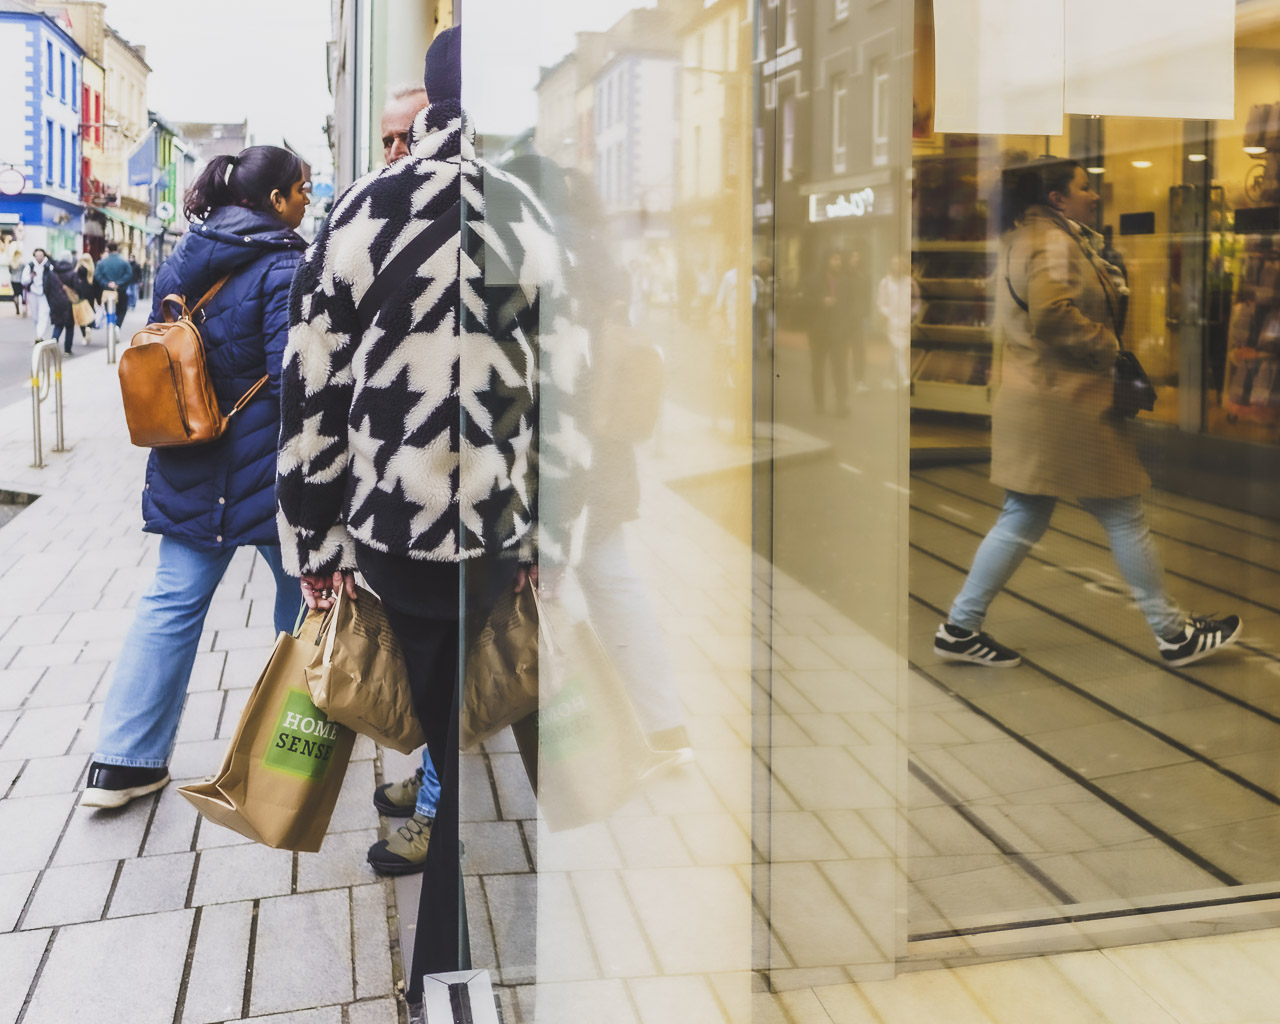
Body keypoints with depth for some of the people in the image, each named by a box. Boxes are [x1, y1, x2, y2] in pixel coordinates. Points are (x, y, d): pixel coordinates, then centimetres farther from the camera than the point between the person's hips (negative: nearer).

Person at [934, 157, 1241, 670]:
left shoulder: (1023, 239, 18)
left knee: (1022, 521, 13)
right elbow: (1052, 315, -28)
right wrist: (1109, 348, -16)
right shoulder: (1055, 244, -14)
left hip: (1032, 397, 10)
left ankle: (961, 627, 13)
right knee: (1124, 517, 1)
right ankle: (1172, 633, 12)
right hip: (1064, 403, -10)